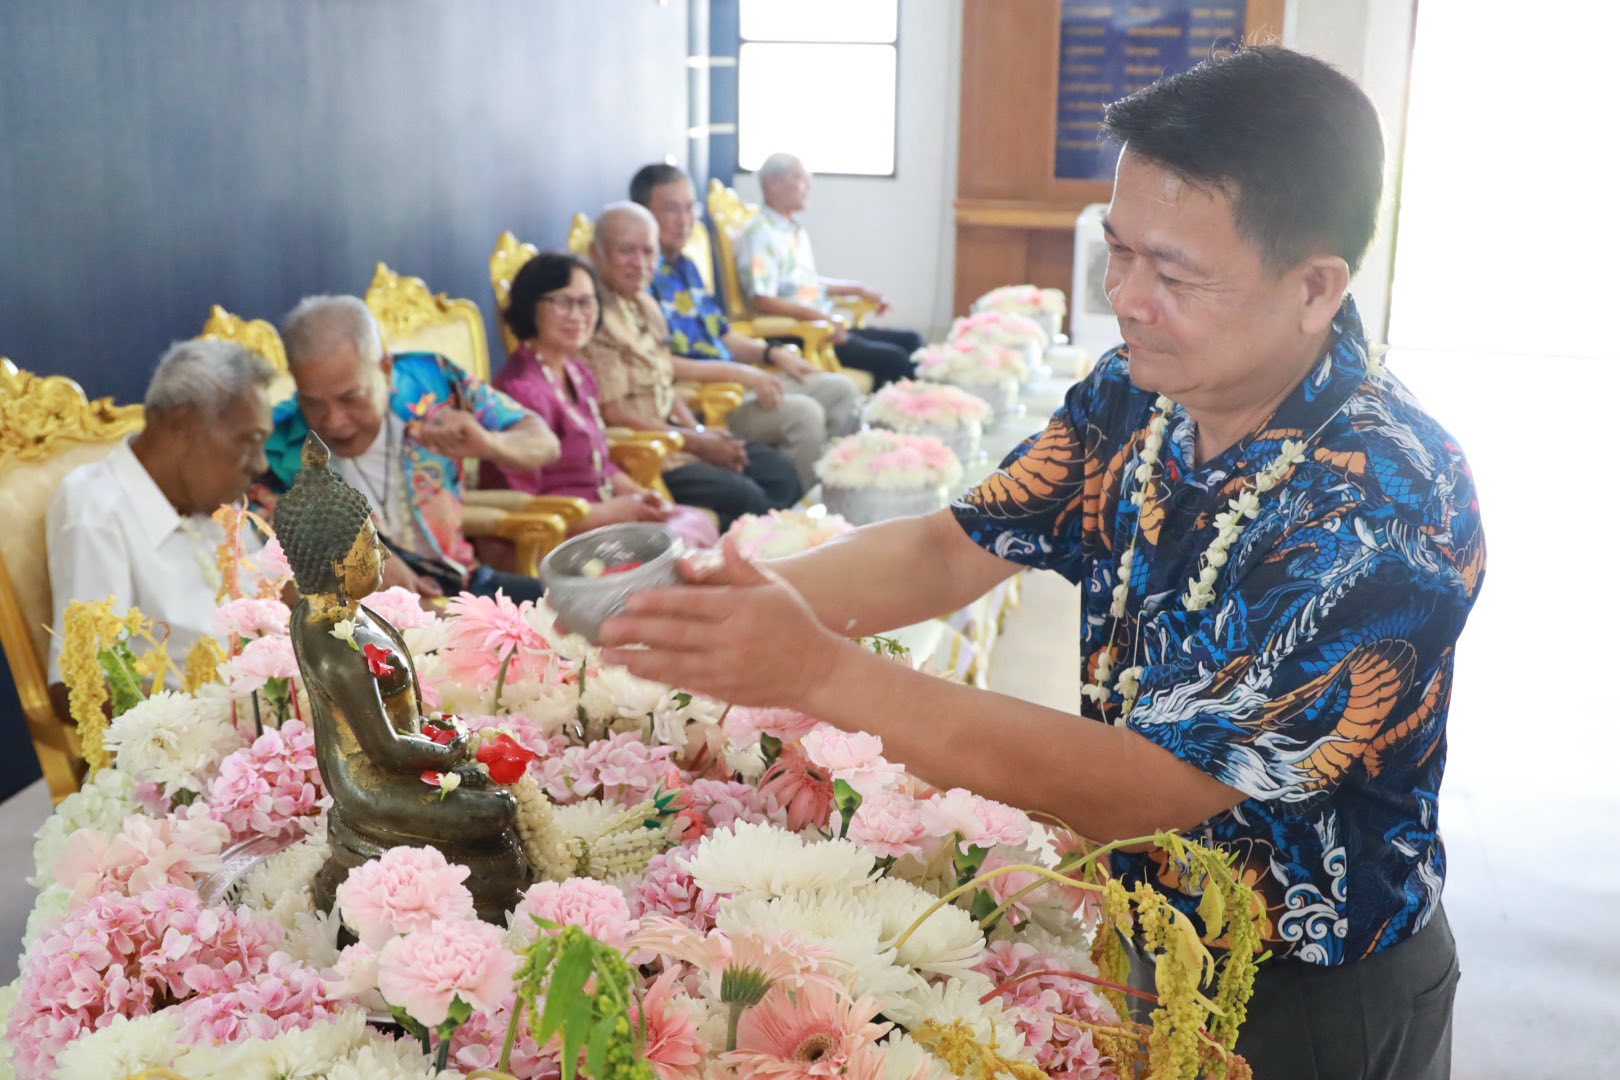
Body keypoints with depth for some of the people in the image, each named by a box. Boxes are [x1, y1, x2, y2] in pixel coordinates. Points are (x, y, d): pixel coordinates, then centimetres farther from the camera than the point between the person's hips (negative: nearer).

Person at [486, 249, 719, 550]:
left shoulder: (578, 373, 12)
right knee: (679, 539, -20)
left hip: (600, 515, 10)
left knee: (700, 523, -2)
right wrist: (619, 510, -15)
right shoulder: (522, 389, -19)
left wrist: (640, 496, 2)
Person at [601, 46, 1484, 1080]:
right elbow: (954, 548, -7)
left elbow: (1153, 789, -34)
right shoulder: (1140, 392, -10)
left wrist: (821, 672, -40)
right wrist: (749, 596, -26)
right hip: (1135, 929, 6)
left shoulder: (1388, 504, -32)